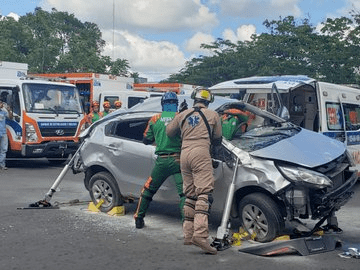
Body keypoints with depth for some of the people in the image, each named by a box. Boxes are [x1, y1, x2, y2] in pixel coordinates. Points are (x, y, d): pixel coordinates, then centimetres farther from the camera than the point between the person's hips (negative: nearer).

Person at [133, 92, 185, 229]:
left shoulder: (155, 119, 6)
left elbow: (146, 140, 13)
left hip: (161, 161, 3)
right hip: (178, 159, -2)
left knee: (148, 189, 18)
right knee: (184, 192, -3)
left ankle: (139, 219, 26)